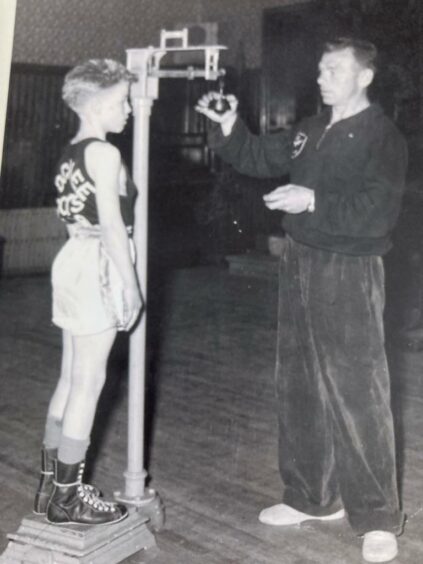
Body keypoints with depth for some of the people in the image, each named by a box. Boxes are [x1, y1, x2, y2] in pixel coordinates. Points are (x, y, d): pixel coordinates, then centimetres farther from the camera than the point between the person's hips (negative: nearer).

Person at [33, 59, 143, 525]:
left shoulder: (71, 153, 12)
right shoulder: (104, 154, -14)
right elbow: (112, 224, -19)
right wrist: (130, 284, -15)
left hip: (73, 261, 9)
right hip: (98, 267, -9)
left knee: (71, 379, 15)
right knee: (89, 383, -1)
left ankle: (50, 486, 24)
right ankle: (67, 497, 8)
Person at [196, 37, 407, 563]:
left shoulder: (383, 138, -9)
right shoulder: (310, 130, 12)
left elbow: (377, 213, -19)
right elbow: (259, 158, 22)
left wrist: (313, 201, -23)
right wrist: (227, 127, 6)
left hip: (349, 273, -8)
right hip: (298, 263, 8)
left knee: (356, 394, -7)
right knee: (298, 387, 12)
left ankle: (377, 518, 4)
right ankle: (313, 496, 26)